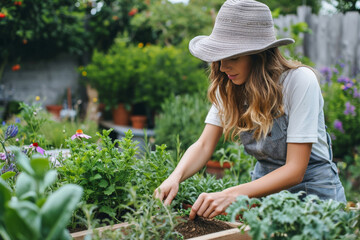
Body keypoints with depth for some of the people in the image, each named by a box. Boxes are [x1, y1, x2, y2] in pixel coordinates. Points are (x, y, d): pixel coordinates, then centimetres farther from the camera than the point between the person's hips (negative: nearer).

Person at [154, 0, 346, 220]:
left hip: (312, 187, -3)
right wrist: (176, 177, -29)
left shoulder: (300, 81, -23)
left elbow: (295, 169, -25)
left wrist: (231, 195, -35)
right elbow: (204, 145, -8)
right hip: (265, 184, 4)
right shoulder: (229, 86, -7)